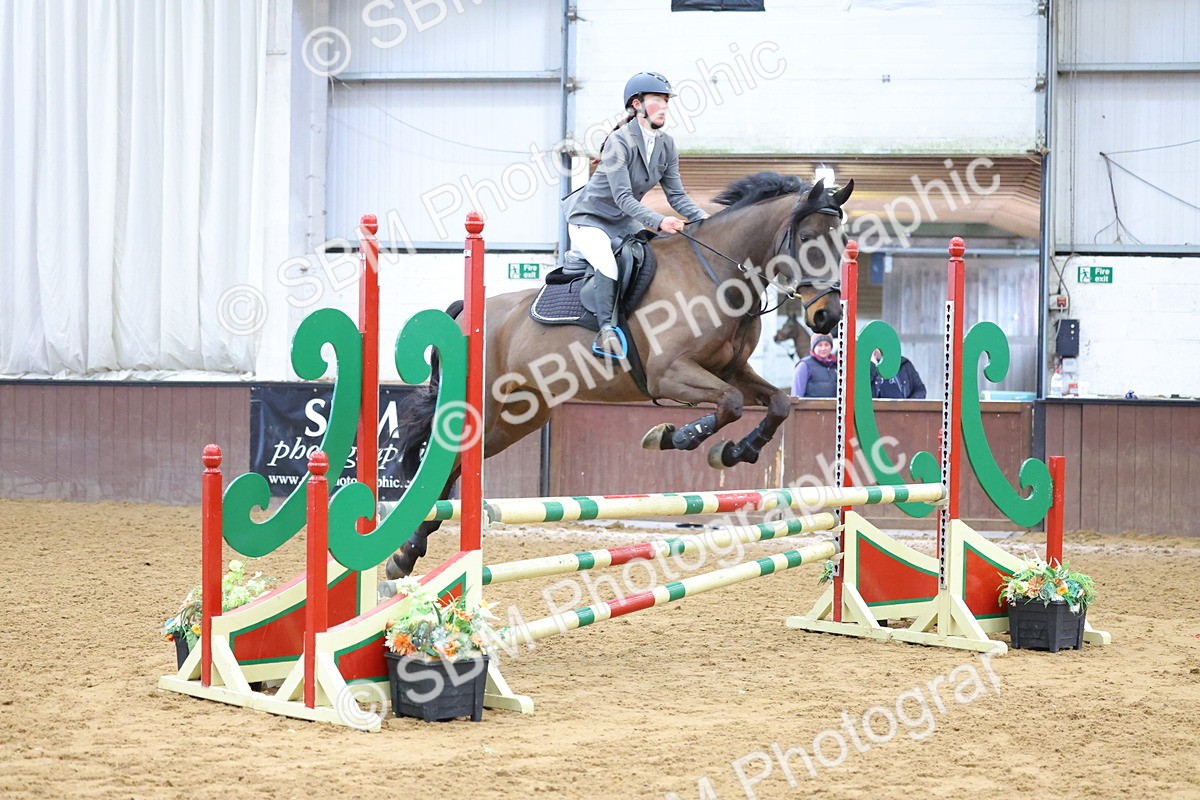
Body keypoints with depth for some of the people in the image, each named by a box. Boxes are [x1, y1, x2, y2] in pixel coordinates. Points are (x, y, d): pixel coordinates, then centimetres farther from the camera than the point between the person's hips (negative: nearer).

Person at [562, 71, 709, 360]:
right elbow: (623, 198, -29)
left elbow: (676, 195, -1)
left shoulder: (667, 145, -1)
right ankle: (606, 329, -27)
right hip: (589, 219, -8)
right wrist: (659, 222, -42)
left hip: (624, 222, 8)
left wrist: (703, 218, -19)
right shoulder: (619, 142, -24)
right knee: (608, 264, -34)